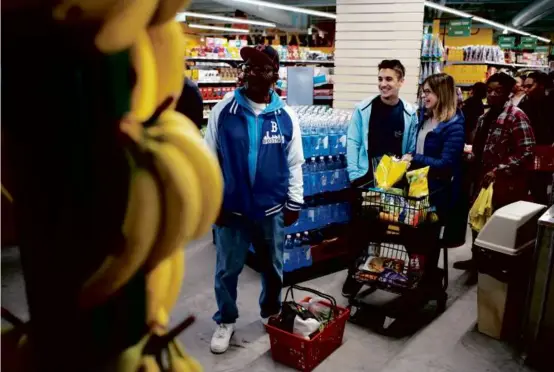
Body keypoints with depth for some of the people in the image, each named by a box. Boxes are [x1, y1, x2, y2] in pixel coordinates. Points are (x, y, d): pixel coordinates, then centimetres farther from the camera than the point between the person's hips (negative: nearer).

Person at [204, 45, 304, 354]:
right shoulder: (223, 111, -6)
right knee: (227, 269, 12)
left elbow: (294, 164, 3)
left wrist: (294, 203, 3)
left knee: (273, 267, 18)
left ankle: (272, 313, 43)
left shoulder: (287, 117, -3)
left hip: (272, 208, 1)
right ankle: (226, 321, 34)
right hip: (230, 207, -1)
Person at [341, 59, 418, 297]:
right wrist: (354, 174, -10)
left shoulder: (409, 114, -2)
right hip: (365, 178, -1)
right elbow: (353, 143, -4)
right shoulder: (364, 109, -6)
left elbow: (410, 151, 2)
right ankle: (355, 273, 20)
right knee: (360, 226, 6)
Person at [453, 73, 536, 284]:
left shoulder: (516, 116, -13)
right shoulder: (485, 118, 12)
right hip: (484, 181, 8)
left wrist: (498, 171, -25)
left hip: (505, 185, -8)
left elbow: (526, 153, -21)